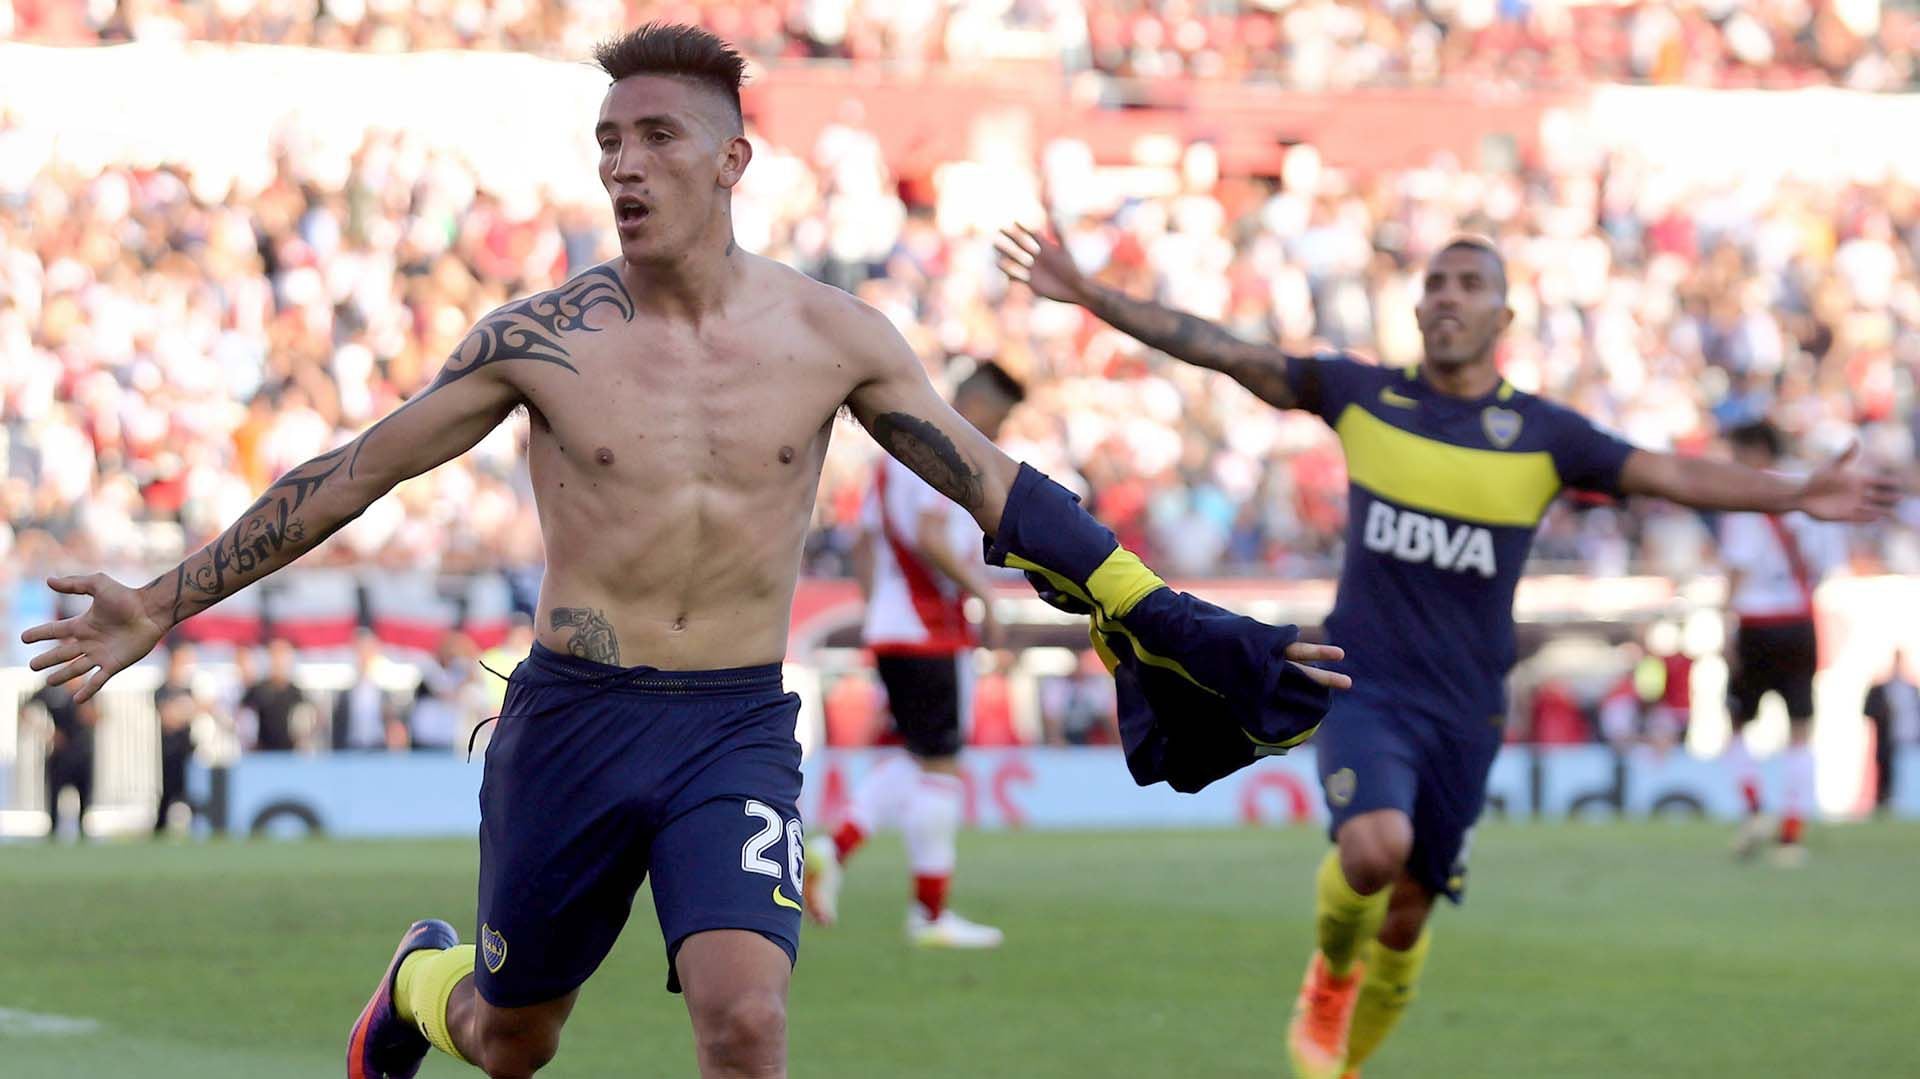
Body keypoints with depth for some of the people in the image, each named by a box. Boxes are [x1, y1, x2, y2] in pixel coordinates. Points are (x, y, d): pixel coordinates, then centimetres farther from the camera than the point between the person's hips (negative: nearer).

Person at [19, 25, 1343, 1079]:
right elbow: (353, 474, 2)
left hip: (739, 731, 0)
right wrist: (165, 605, 1)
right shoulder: (540, 339, -6)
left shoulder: (829, 336, -2)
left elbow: (1002, 492, 4)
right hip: (571, 720, 0)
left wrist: (1184, 631, 1)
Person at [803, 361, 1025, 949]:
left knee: (919, 759, 17)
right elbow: (929, 538, -23)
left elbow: (866, 547, 20)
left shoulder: (894, 455, 17)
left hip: (886, 630, 9)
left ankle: (834, 846, 0)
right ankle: (931, 912, 3)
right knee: (938, 767, -2)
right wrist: (982, 592, -16)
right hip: (933, 632, -9)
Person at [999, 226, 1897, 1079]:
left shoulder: (1543, 436, -2)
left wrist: (1796, 495, -25)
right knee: (1374, 846, -28)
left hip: (1465, 707, 2)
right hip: (1364, 687, -2)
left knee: (1406, 916, 8)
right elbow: (1220, 351, 2)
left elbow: (1675, 475, -9)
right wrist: (1090, 295, -2)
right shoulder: (1361, 396, 0)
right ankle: (1330, 978, 4)